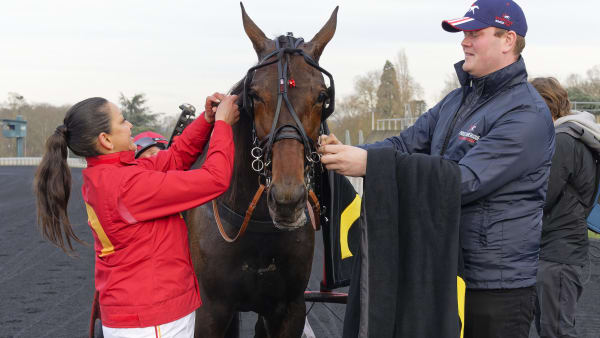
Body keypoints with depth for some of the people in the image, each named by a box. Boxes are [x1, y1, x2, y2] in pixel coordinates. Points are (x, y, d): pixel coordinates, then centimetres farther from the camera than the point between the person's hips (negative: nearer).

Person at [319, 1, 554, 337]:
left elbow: (465, 180, -27)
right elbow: (407, 143, 7)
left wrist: (369, 164, -31)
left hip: (495, 283, -8)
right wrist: (350, 152, -13)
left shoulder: (527, 115, -18)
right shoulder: (458, 100, 11)